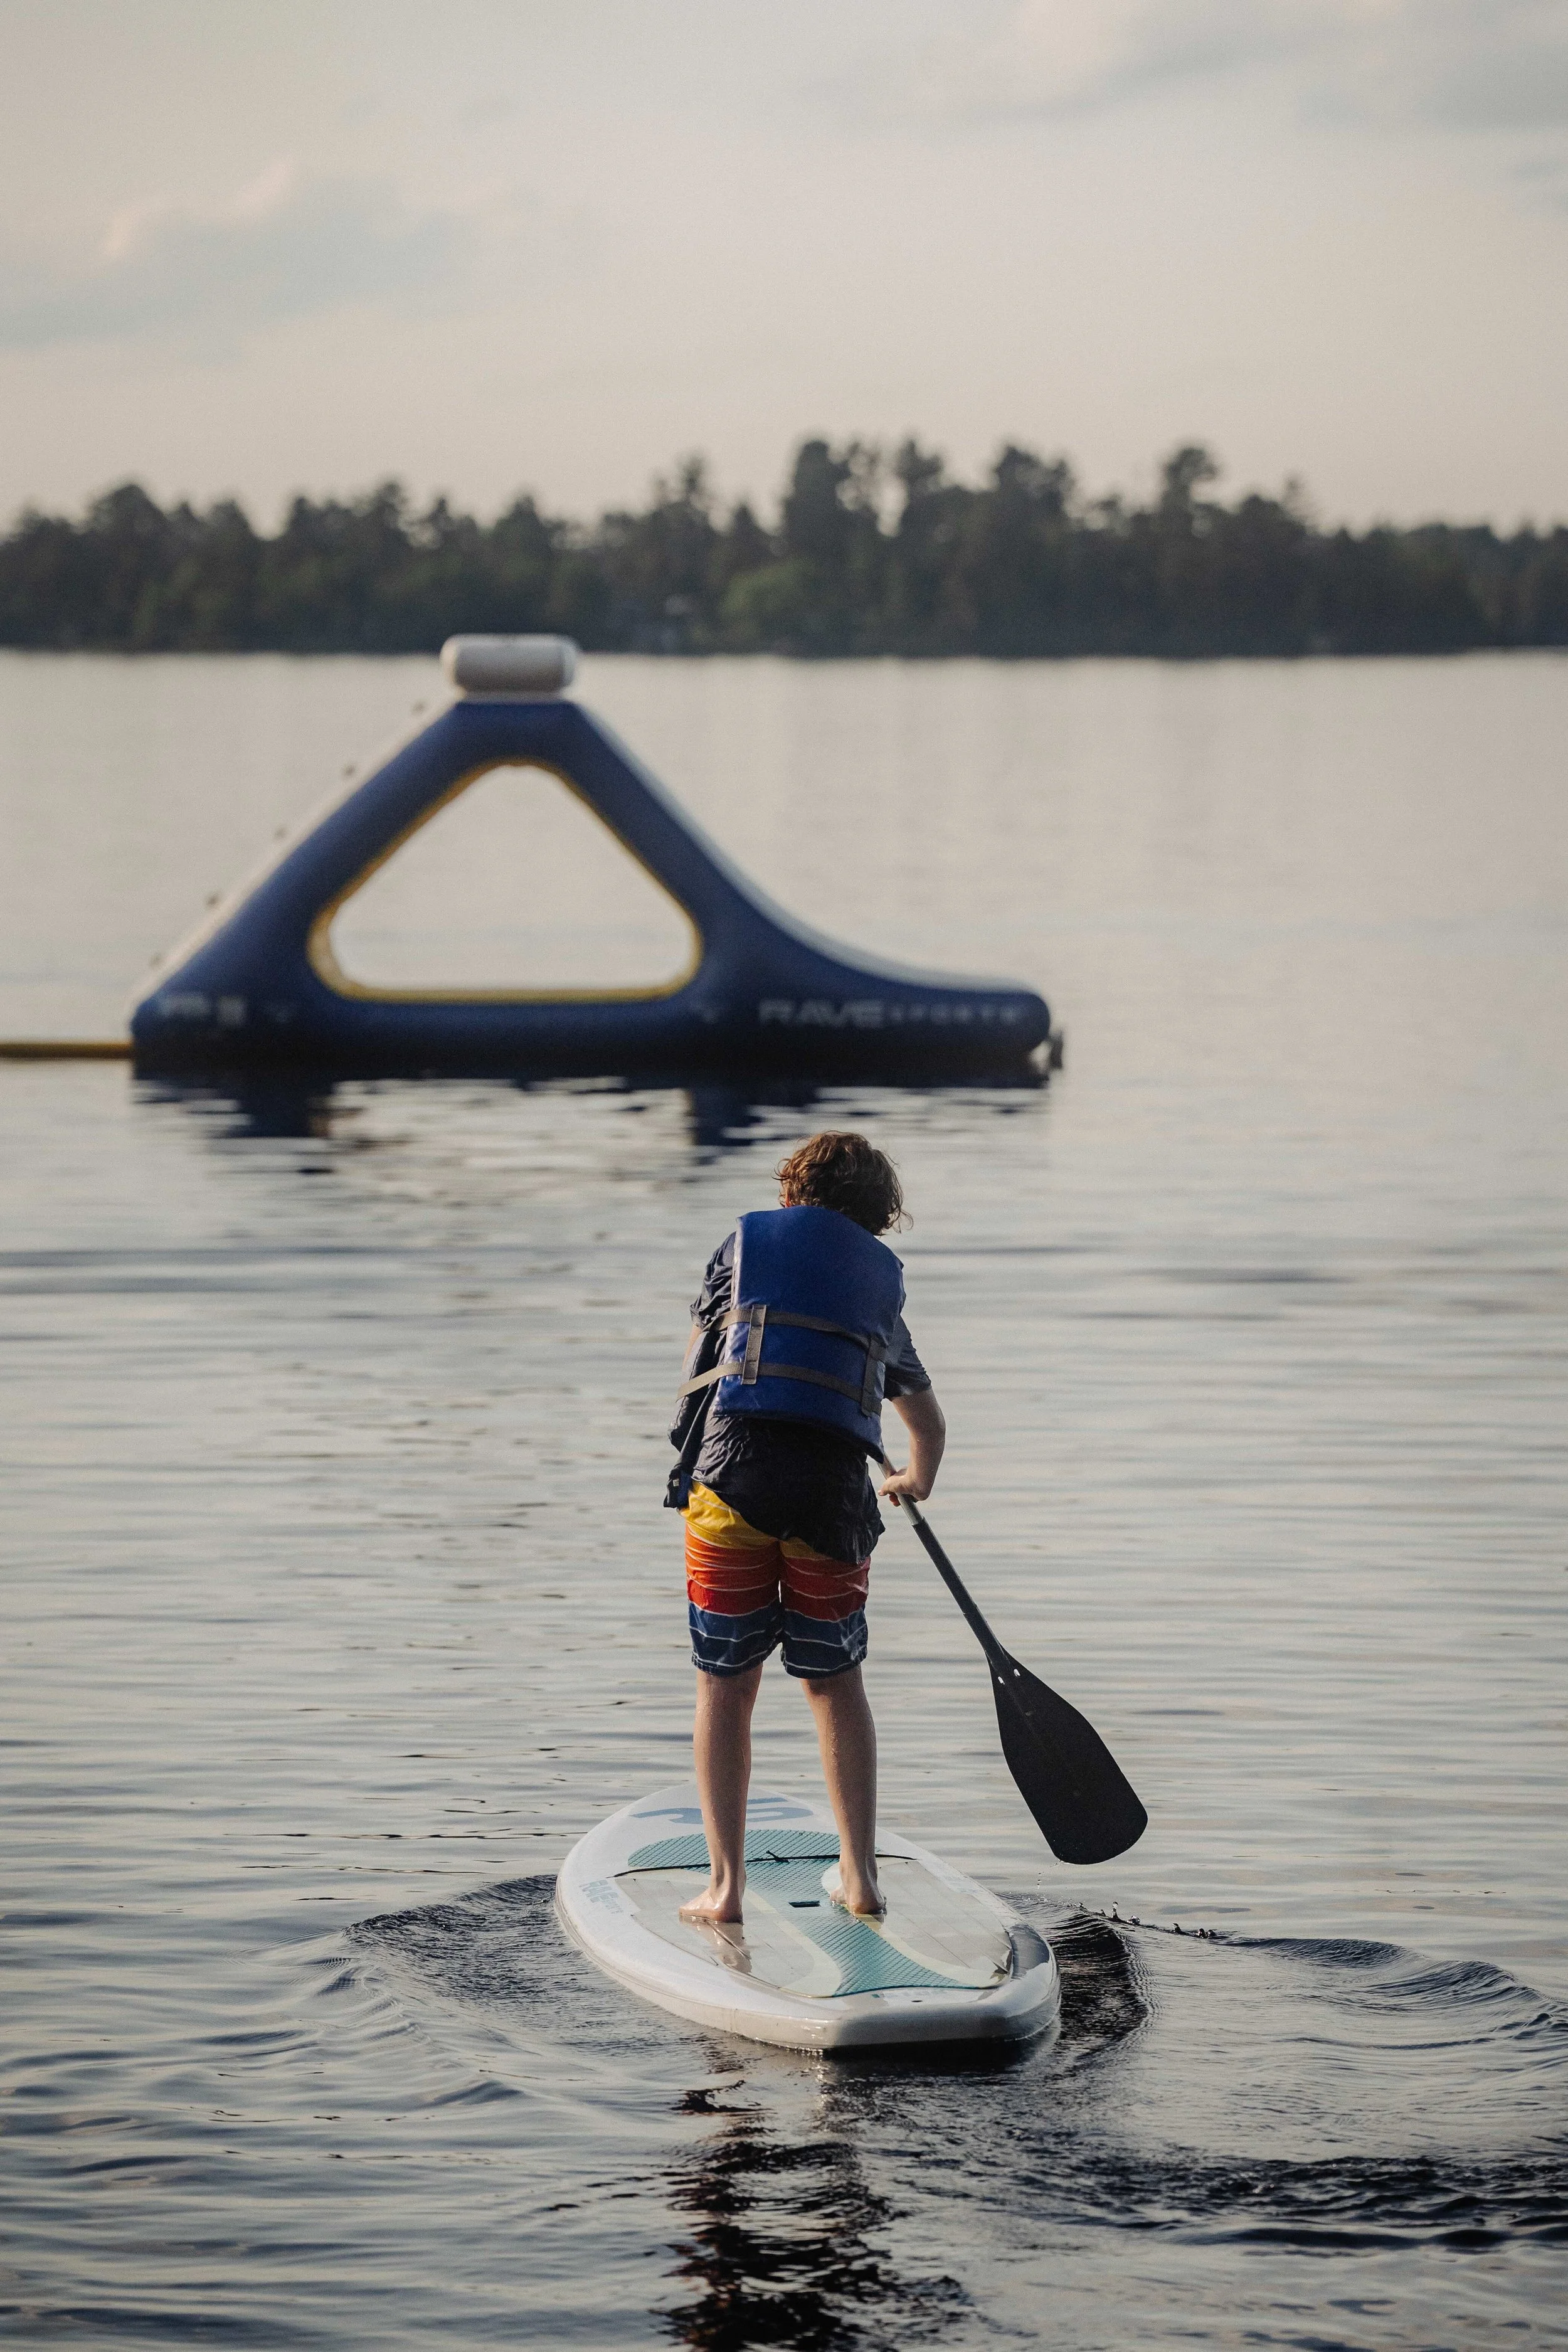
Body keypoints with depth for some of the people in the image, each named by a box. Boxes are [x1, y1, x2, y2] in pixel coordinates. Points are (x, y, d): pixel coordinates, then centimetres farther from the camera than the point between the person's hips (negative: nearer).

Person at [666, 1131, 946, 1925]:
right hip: (836, 1483, 2)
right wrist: (917, 1480, 59)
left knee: (726, 1683, 7)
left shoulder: (745, 1241, 16)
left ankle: (726, 1884, 5)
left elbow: (698, 1366, 30)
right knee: (834, 1681, 17)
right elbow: (928, 1421, 37)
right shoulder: (882, 1280, 23)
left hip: (735, 1465, -2)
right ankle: (859, 1875, 17)